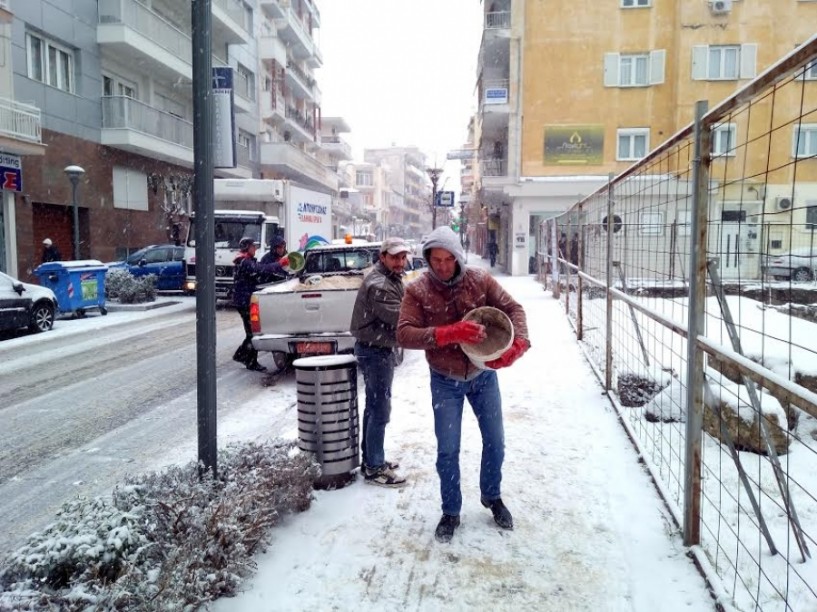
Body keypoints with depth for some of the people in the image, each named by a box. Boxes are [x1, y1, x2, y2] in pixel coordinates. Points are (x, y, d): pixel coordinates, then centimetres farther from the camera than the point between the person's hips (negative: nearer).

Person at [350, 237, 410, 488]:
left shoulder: (392, 279, 10)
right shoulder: (378, 285, -23)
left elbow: (401, 311, 11)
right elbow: (401, 319, -28)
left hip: (380, 348, 11)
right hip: (375, 351, -11)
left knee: (374, 406, 19)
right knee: (380, 409, -3)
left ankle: (371, 458, 32)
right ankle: (374, 469, 8)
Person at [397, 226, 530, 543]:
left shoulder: (479, 280, -11)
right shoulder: (417, 291, -16)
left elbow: (512, 308, -10)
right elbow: (404, 334, -24)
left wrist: (518, 344, -29)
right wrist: (450, 333, -37)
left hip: (483, 374, 2)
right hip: (445, 381, -2)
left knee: (495, 441, 14)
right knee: (447, 450, 3)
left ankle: (492, 496, 40)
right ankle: (451, 512, 24)